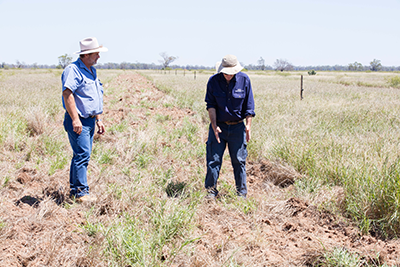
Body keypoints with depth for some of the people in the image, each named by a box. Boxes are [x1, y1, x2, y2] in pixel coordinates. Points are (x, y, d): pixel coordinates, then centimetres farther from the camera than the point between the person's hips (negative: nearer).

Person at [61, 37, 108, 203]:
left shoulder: (91, 71, 18)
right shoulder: (73, 70, -12)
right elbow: (67, 94, -22)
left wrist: (98, 119, 22)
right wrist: (75, 119, -26)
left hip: (90, 120, 9)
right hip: (78, 120, -9)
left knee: (81, 155, 12)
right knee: (82, 155, -12)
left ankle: (74, 191, 19)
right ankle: (81, 192, -7)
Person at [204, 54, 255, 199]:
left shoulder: (244, 80, -5)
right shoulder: (213, 81, -5)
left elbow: (249, 105, 0)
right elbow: (211, 105, -3)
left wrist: (248, 125, -6)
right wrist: (214, 126, -12)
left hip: (237, 127, 0)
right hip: (218, 126, 0)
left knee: (239, 160, 4)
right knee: (213, 160, -1)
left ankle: (242, 192, 16)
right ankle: (211, 190, 12)